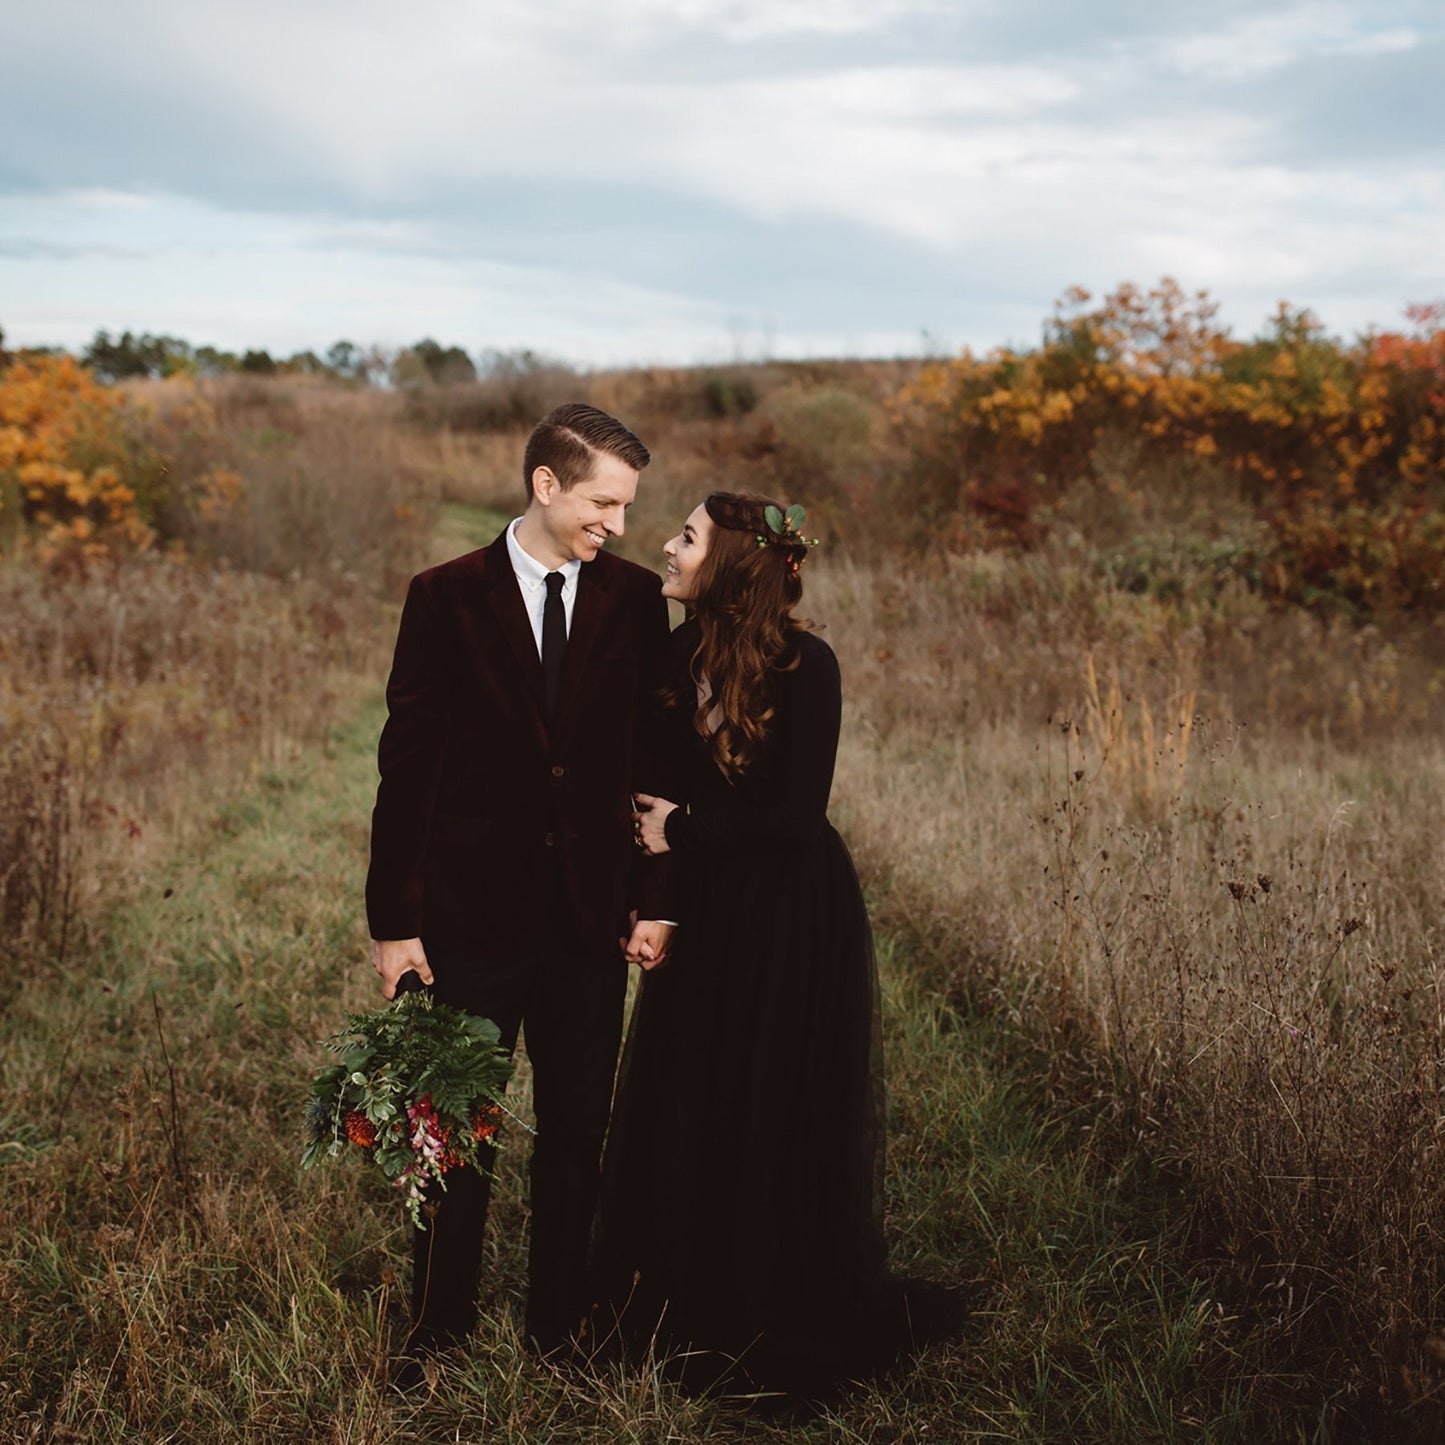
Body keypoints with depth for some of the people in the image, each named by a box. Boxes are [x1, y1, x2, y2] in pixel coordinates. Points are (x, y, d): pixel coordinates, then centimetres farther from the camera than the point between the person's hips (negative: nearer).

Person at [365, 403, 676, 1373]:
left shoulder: (637, 601, 3)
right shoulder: (448, 597, -4)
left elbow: (655, 758, 6)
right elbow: (407, 763, -4)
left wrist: (656, 896, 1)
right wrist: (394, 919, -6)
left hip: (590, 919, 2)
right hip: (470, 917, -2)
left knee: (578, 1136, 11)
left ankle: (561, 1331, 26)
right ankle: (438, 1341, 23)